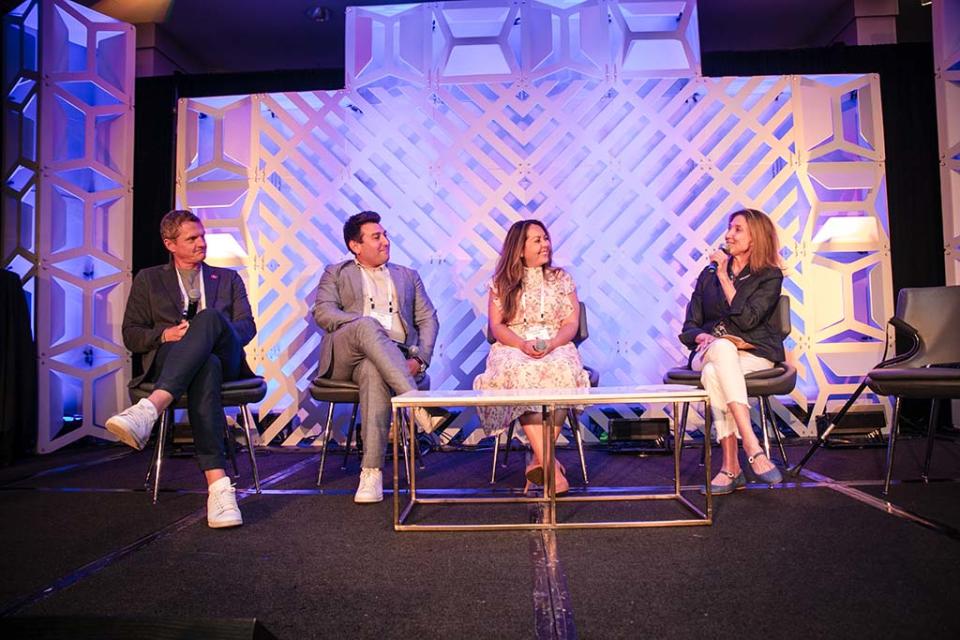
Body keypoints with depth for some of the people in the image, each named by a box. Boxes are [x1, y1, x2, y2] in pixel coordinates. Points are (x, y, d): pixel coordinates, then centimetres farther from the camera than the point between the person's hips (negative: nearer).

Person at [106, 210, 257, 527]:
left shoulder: (228, 278, 26)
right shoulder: (148, 279, 23)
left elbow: (247, 326, 12)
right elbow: (131, 335, 15)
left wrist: (214, 333, -10)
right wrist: (164, 334, -8)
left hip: (224, 360, 1)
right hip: (169, 361, 0)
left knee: (209, 317, -36)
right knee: (206, 368, -41)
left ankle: (150, 408, -56)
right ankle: (218, 484, -55)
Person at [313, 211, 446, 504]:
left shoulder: (408, 276, 26)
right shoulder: (336, 273, 21)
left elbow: (428, 319, 15)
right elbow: (322, 312, 3)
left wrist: (419, 359, -4)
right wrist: (363, 325, -15)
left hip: (394, 356, 1)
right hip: (343, 357, -1)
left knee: (374, 373, -37)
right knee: (368, 326, -36)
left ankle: (371, 472, -38)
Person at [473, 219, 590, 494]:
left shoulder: (561, 278, 14)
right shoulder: (501, 283, 11)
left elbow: (571, 324, 7)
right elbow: (496, 326, 4)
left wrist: (550, 343, -14)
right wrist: (523, 344, -16)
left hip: (556, 347, 1)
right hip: (514, 348, -1)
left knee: (561, 371, -36)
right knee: (519, 373, -38)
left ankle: (538, 462, -30)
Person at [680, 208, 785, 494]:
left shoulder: (770, 276, 7)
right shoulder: (709, 273, 18)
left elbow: (747, 319, -11)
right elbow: (690, 327, 13)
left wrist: (724, 277, -7)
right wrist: (703, 337, -11)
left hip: (755, 354, -3)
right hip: (709, 353, 3)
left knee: (713, 373, -37)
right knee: (723, 347, -36)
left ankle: (731, 467, -37)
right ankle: (752, 447, -40)